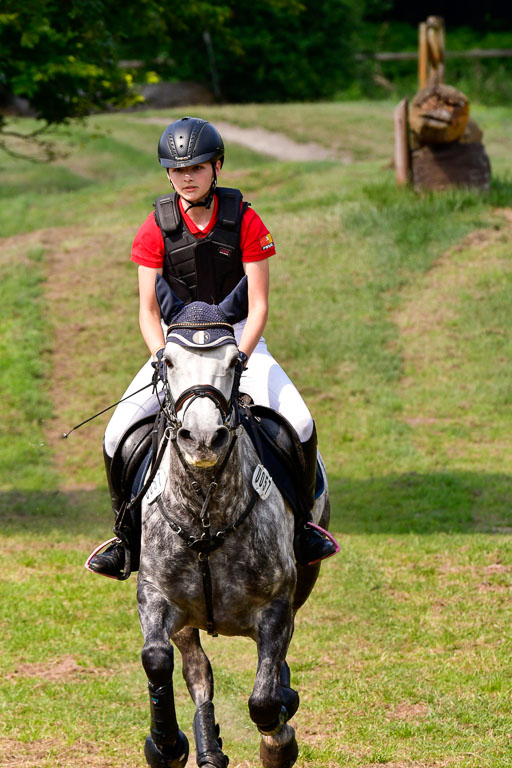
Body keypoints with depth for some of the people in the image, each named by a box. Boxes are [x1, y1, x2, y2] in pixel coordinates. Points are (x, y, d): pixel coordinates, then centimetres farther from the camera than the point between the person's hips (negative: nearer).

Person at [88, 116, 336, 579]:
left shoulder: (244, 221, -10)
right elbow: (148, 310, -6)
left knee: (300, 425, -22)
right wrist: (162, 358, -25)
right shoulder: (157, 228, -7)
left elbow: (259, 305, -11)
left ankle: (301, 523, 2)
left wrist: (239, 358, -26)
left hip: (239, 337, -1)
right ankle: (127, 536, 5)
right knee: (119, 434, -17)